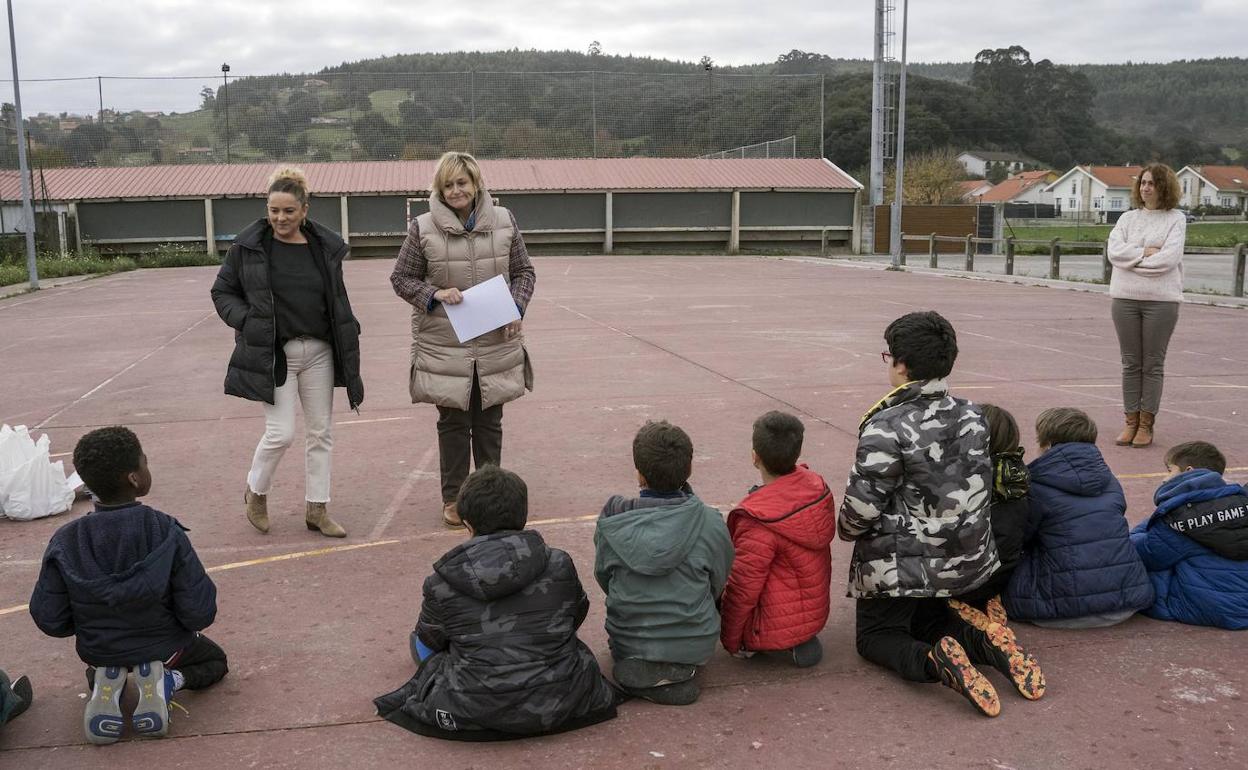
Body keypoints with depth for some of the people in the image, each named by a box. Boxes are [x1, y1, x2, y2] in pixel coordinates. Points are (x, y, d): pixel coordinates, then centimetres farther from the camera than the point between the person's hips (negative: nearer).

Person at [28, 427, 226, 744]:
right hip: (164, 647, -3)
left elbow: (49, 619, -13)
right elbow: (199, 613, -24)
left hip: (97, 650, 3)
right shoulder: (167, 533, -26)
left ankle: (104, 686, 5)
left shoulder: (65, 542, -19)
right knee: (216, 660, 29)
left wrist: (89, 624, 8)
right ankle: (166, 680, -3)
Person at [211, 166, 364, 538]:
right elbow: (222, 291, 6)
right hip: (273, 354, -3)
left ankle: (316, 509, 20)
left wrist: (349, 356, 8)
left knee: (321, 432, 8)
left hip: (319, 352, 4)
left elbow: (338, 303, 11)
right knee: (281, 433, -7)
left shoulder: (325, 246, 3)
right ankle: (255, 491, 22)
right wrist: (246, 320, -12)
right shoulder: (249, 246, -4)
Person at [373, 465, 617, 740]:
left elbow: (428, 645, 9)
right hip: (557, 706, 3)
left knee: (418, 641, 23)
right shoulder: (559, 564, -5)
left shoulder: (441, 583, -9)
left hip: (476, 714, -2)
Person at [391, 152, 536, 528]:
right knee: (453, 423, 9)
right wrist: (434, 295, -15)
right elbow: (401, 277, 3)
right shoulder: (423, 228, -4)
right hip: (444, 346, -2)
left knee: (489, 422, 13)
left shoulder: (504, 221, 2)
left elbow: (524, 272, 9)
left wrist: (517, 308, -7)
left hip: (496, 343, 2)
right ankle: (453, 497, 24)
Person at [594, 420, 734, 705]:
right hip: (694, 648, 0)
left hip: (627, 646, 0)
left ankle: (636, 671, 4)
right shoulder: (710, 523, -14)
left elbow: (603, 577, 2)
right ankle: (677, 672, 8)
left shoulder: (612, 522, -15)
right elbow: (719, 585, 2)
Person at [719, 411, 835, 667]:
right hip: (816, 613, 7)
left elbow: (742, 590, -21)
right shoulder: (818, 487, -8)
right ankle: (800, 641, 9)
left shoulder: (759, 522, -30)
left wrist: (730, 641, -5)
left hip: (779, 626, -7)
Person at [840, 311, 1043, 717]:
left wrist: (846, 527, 2)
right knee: (928, 619, 30)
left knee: (875, 634, 16)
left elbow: (862, 506, -21)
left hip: (899, 569, -6)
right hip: (967, 561, 6)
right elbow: (982, 488, 7)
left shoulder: (886, 428, -25)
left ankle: (934, 662, -16)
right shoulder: (972, 417, -3)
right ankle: (986, 643, 0)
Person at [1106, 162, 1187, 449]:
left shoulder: (1176, 218, 1)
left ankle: (1146, 425, 9)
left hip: (1161, 299, -3)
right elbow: (1113, 251, -3)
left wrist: (1131, 260, -7)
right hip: (1125, 298, 3)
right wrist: (1145, 252, -13)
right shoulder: (1128, 218, 11)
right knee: (1131, 363, 7)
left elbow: (1169, 257, -12)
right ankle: (1131, 422, 14)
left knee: (1153, 364, 3)